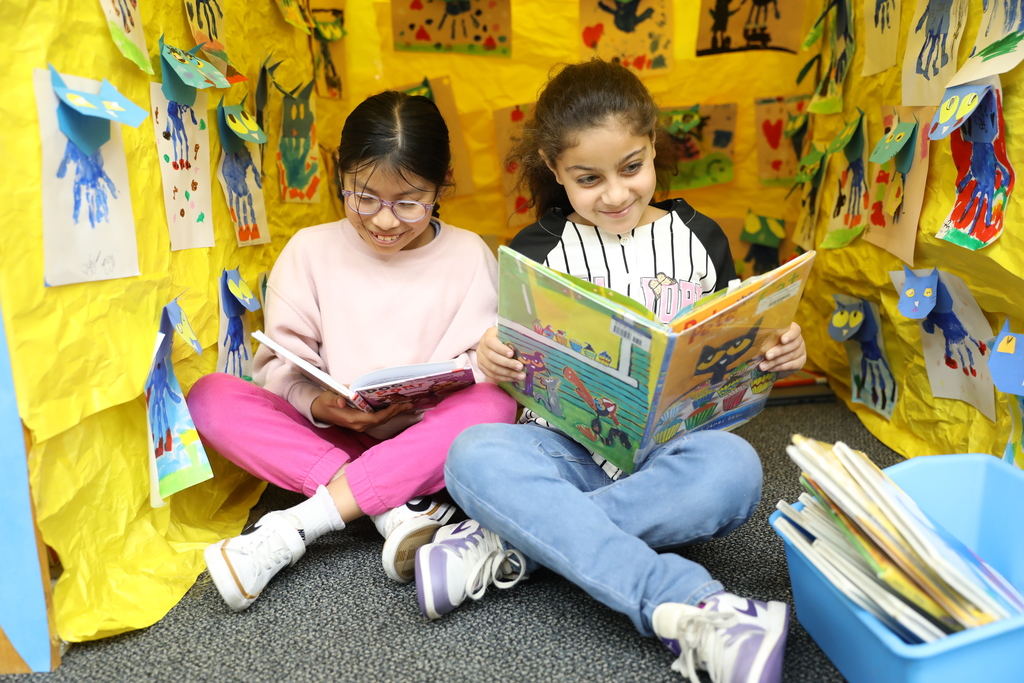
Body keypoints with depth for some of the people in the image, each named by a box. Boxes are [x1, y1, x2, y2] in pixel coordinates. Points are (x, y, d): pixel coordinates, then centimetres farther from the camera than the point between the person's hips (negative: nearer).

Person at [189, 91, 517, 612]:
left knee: (492, 407, -33)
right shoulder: (310, 250, 4)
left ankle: (293, 529, -31)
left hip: (426, 443, -1)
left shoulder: (468, 255, 1)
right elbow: (279, 360, 1)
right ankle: (396, 510, -31)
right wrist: (316, 403, -20)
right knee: (209, 397, -20)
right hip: (329, 441, 2)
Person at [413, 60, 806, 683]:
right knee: (474, 455, -31)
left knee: (734, 468, -33)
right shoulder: (537, 252, 5)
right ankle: (691, 608, -38)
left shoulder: (699, 239, 9)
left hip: (670, 451, 1)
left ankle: (512, 544, -25)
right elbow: (520, 367, 8)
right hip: (568, 450, 0)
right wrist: (494, 360, -16)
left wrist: (778, 352, -6)